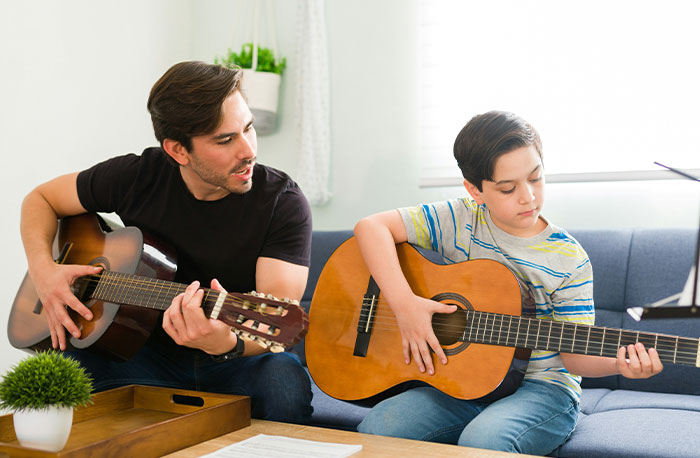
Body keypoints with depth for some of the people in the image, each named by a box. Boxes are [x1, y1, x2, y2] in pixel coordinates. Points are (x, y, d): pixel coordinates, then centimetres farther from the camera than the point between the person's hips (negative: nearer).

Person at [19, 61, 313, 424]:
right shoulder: (138, 177, -5)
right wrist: (43, 268, -9)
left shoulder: (282, 201, -14)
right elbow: (41, 199, 11)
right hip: (150, 353, 2)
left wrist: (227, 343, -47)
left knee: (285, 383, -36)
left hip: (236, 365, -1)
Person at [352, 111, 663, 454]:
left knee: (484, 439, -35)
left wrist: (619, 363, -28)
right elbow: (371, 226, -10)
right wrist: (404, 303, -21)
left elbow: (574, 355, -5)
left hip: (541, 386, -2)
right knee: (376, 430, -22)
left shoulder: (569, 261, -6)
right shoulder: (458, 222, -3)